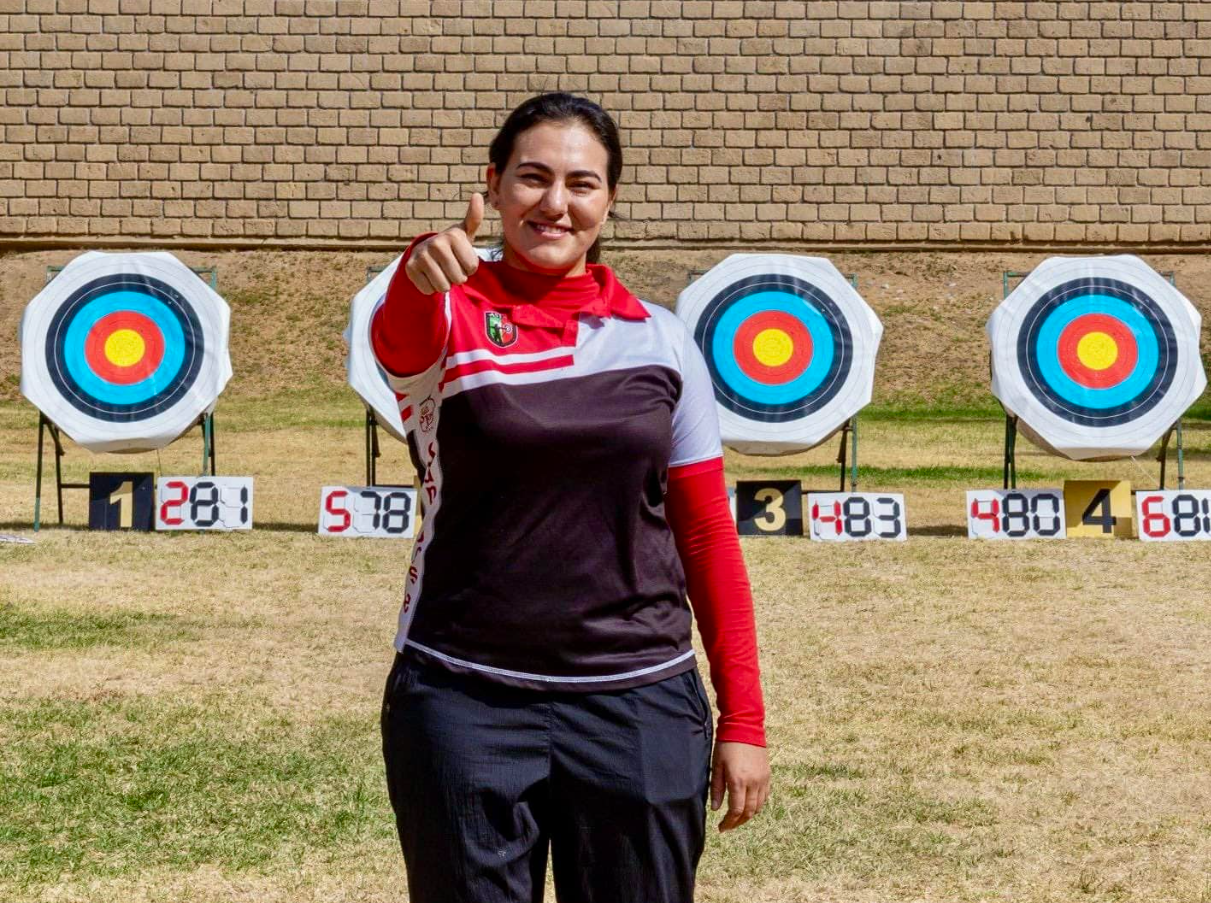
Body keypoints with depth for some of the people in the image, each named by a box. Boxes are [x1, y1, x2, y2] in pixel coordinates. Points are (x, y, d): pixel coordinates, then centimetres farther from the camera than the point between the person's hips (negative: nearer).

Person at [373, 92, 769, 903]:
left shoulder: (662, 340, 5)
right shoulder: (449, 317, -1)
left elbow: (707, 534, 7)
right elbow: (396, 339, -27)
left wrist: (743, 721, 3)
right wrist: (419, 273, -51)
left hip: (638, 701, 2)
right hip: (465, 698, -2)